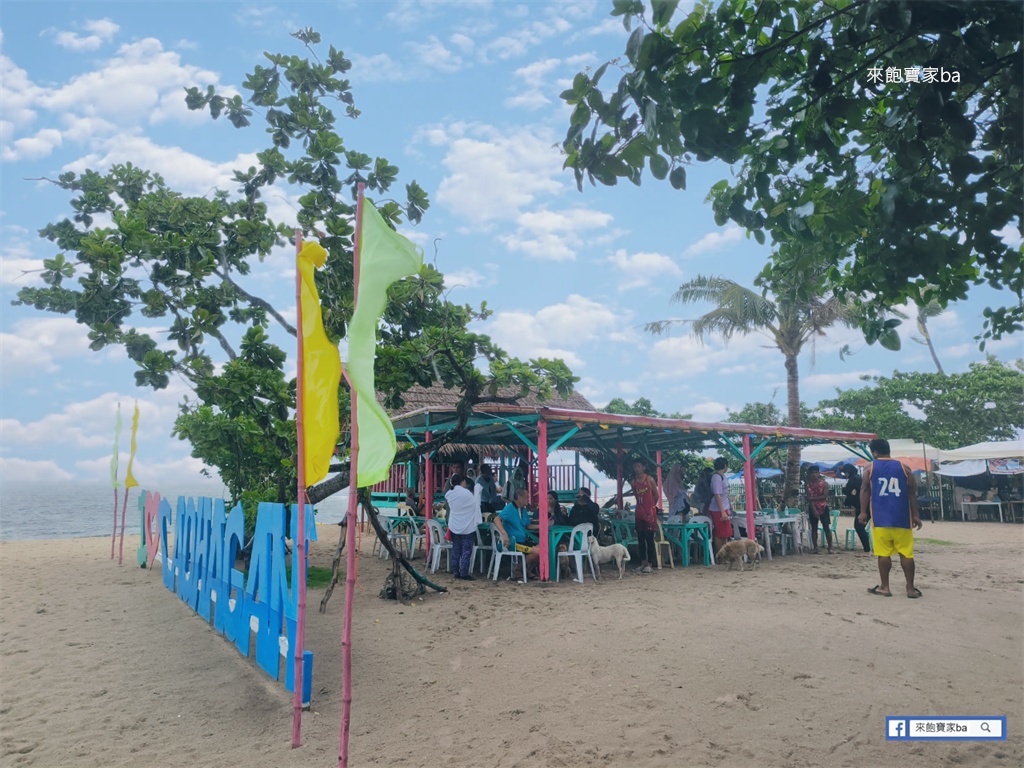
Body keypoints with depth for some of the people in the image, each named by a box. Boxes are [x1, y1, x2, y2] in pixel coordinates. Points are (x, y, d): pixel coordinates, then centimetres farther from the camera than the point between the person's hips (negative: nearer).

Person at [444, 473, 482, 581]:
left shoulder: (449, 494, 1)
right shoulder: (467, 493, -16)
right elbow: (476, 506, -5)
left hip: (454, 526, 6)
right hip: (467, 527, -6)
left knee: (456, 550, 11)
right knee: (466, 551, -1)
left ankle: (456, 572, 15)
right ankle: (464, 574, -1)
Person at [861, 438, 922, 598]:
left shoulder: (870, 468, 3)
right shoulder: (904, 468, 7)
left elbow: (865, 490, -3)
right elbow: (912, 493, 5)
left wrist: (863, 512, -1)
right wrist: (915, 515, 9)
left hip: (881, 518, -1)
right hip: (901, 518, 1)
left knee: (884, 553, 3)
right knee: (906, 553, 7)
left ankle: (884, 587, 7)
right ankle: (910, 588, 11)